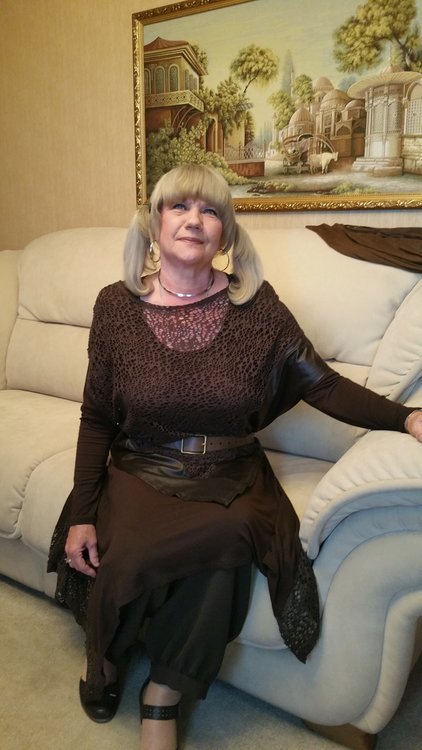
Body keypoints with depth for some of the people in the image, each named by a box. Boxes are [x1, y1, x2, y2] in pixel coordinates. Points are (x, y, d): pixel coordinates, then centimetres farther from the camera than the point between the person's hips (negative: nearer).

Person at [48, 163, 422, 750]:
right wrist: (82, 514, -4)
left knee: (219, 561, -28)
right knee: (127, 561, -28)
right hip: (140, 475, 0)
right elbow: (96, 419, 1)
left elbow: (325, 385, -4)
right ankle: (104, 656, 10)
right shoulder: (117, 305, -2)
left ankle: (162, 696, 2)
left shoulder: (256, 304, -3)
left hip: (230, 481, 1)